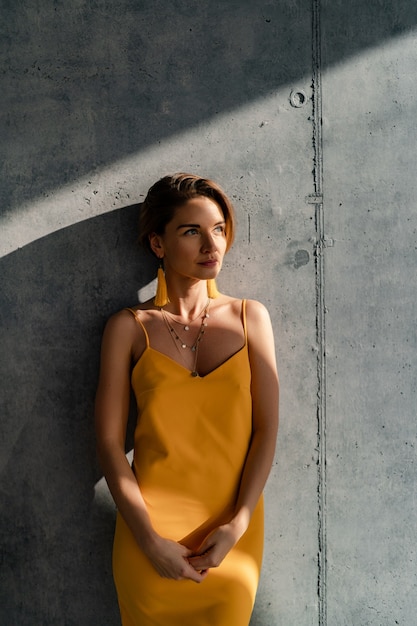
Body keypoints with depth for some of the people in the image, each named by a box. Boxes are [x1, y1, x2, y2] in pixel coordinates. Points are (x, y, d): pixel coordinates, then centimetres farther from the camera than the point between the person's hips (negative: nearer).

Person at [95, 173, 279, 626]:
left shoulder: (250, 317, 1)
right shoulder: (129, 327, -4)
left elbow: (266, 429, -2)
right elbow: (109, 442, -6)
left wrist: (239, 524, -9)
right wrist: (150, 541, -11)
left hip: (234, 530, 2)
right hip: (151, 531, -1)